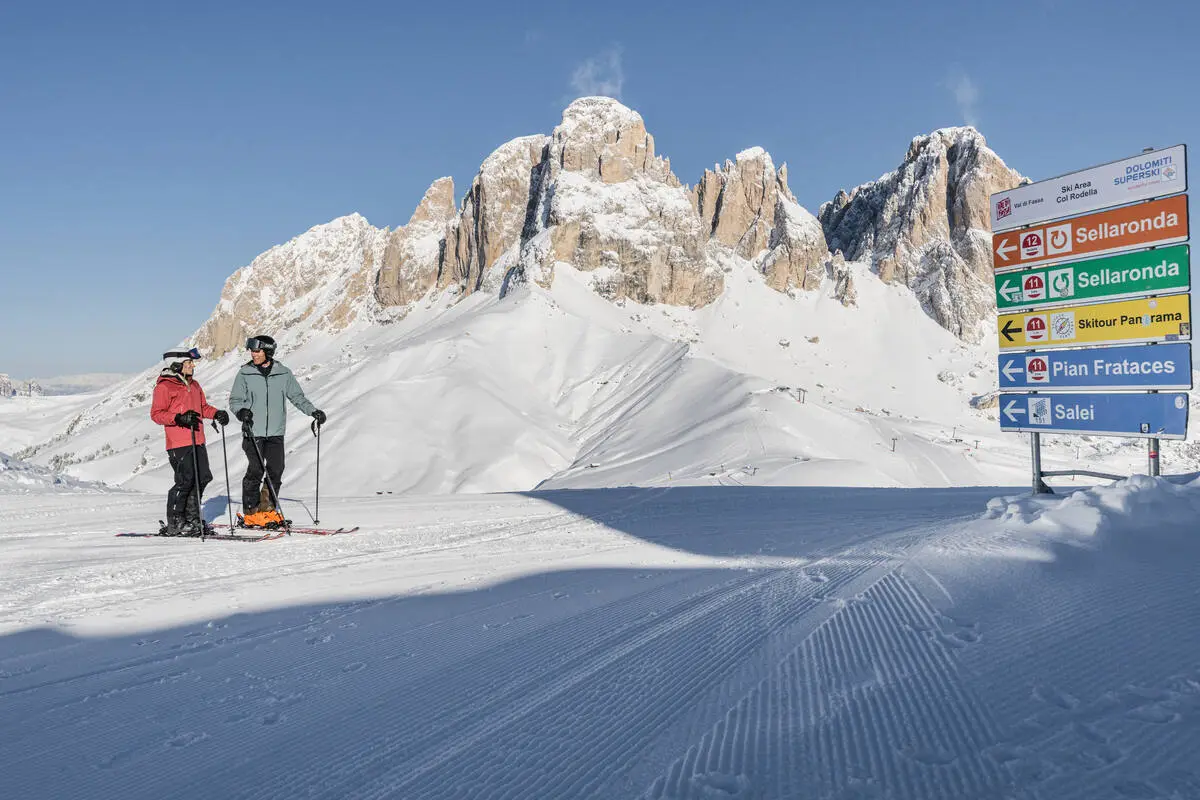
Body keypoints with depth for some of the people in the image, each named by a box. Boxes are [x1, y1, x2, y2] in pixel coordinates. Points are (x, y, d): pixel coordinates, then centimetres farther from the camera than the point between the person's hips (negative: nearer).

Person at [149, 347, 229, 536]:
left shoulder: (193, 384, 19)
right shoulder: (164, 386, -6)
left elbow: (202, 407, 27)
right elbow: (156, 414, -10)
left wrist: (216, 413, 7)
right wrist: (179, 418, -24)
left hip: (197, 441, 8)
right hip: (179, 443, -8)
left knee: (202, 478, 8)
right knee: (185, 481, -10)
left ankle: (191, 518, 21)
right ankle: (174, 524, 1)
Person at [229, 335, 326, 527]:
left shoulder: (283, 373, 4)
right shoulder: (245, 373, 1)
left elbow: (297, 396, 12)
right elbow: (235, 400, 4)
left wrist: (313, 411, 1)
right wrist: (241, 411, -17)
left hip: (276, 432, 2)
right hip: (253, 432, -2)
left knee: (276, 471, 0)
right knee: (255, 471, -5)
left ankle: (268, 508, 15)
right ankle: (251, 512, 7)